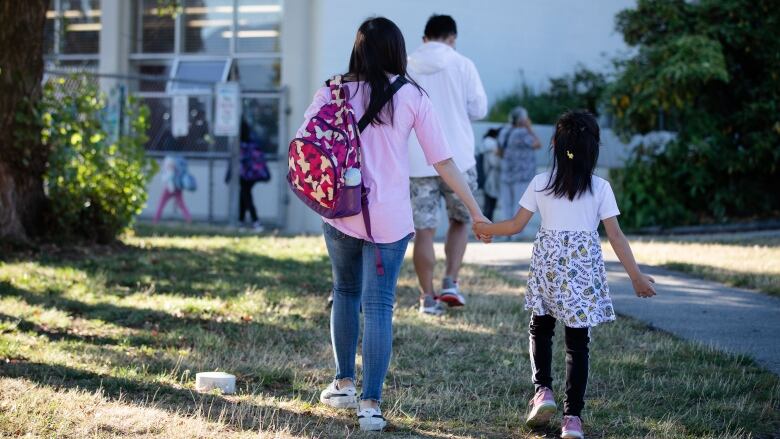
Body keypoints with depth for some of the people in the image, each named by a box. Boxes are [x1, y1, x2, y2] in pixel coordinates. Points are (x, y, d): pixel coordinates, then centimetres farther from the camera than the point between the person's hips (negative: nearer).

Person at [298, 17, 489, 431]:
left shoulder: (333, 93, 0)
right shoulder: (412, 97, -2)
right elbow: (444, 163, -2)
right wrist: (477, 212, 4)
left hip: (340, 212, 1)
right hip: (389, 219, -1)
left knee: (345, 292, 22)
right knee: (378, 306, 0)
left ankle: (344, 384, 27)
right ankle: (370, 404, -5)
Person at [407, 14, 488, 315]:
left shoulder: (405, 68, 3)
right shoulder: (462, 65, -2)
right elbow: (479, 109, -2)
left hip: (417, 163, 1)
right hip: (457, 160, -1)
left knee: (423, 231, 5)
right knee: (460, 221, 19)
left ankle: (428, 298, 6)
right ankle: (450, 283, 6)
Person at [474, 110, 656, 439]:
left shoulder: (541, 184, -1)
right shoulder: (600, 188, -3)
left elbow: (516, 225, 3)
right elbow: (615, 236, -5)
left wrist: (487, 229, 22)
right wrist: (637, 276, 1)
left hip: (548, 265, 1)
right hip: (584, 271, -1)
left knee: (541, 329, 22)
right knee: (577, 341, 4)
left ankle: (542, 390, 4)